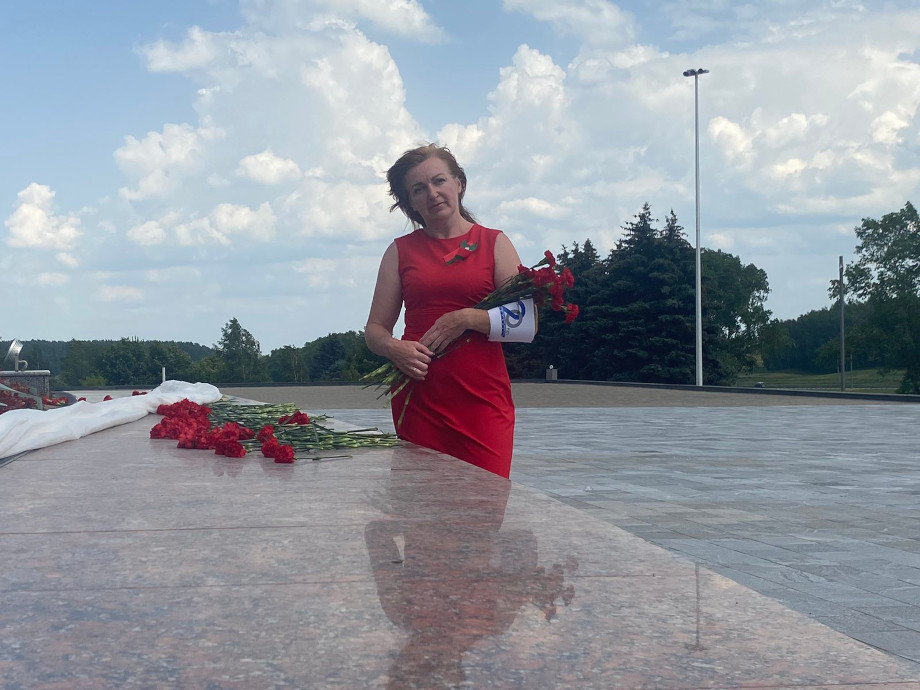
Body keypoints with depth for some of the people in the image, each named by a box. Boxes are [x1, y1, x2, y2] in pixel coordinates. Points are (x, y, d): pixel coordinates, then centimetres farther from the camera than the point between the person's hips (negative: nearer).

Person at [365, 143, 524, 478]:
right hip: (419, 399, 1)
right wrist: (395, 349, -10)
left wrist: (467, 319, -13)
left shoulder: (494, 243, 8)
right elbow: (375, 329, 11)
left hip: (483, 399, -1)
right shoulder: (401, 251, 13)